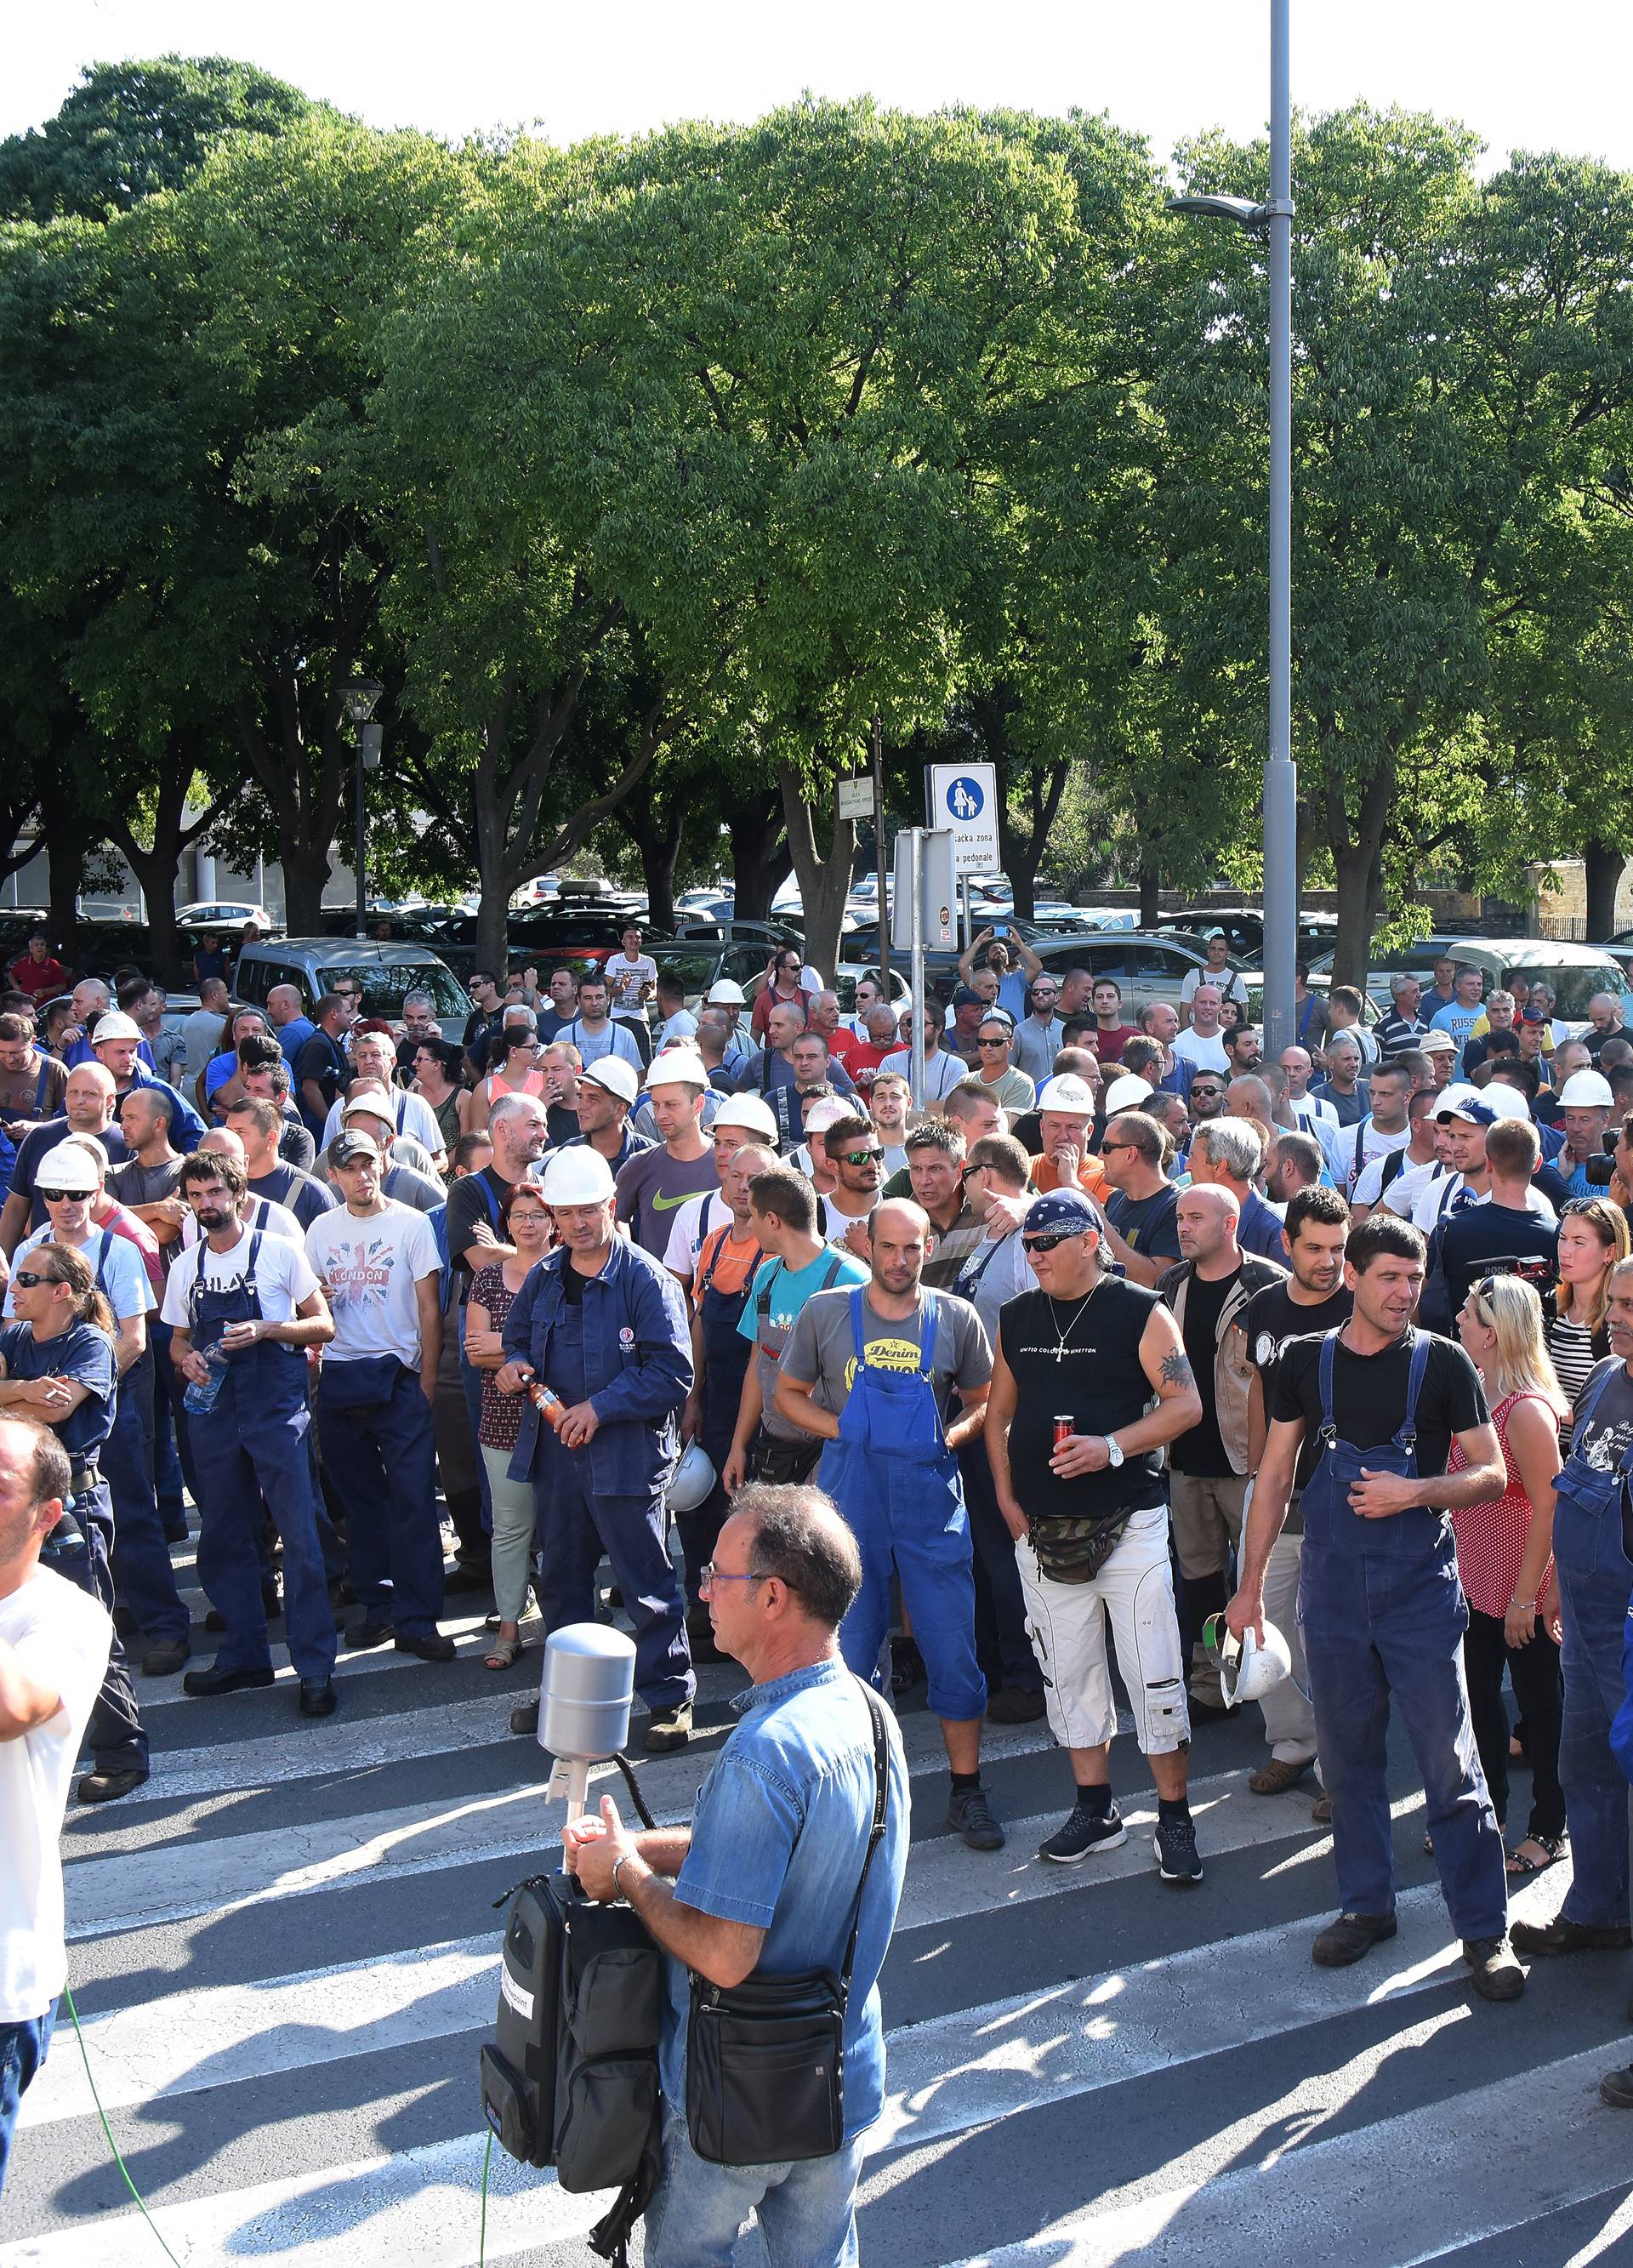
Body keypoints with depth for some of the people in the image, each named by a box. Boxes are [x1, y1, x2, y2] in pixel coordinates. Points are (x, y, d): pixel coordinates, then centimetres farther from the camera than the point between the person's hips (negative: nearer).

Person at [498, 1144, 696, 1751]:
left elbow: (672, 1373, -16)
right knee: (560, 1578, 17)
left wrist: (600, 1407, -21)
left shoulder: (647, 1280, -12)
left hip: (626, 1455, -6)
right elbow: (516, 1337, 23)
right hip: (554, 1452, 7)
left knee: (646, 1585, 0)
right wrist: (514, 1364, -1)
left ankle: (670, 1698, 13)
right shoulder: (544, 1277, 8)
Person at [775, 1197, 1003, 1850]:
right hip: (848, 1499, 0)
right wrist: (846, 1429, -6)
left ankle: (966, 1790, 18)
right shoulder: (825, 1313, 0)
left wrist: (950, 1436, -7)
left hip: (932, 1501, 0)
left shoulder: (955, 1318, 1)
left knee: (953, 1648, 3)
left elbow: (981, 1401, 13)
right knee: (846, 1649, 8)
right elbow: (789, 1393, 10)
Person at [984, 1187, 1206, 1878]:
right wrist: (1006, 1496, 5)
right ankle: (1094, 1809, 24)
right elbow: (999, 1414, 16)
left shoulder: (1139, 1312, -5)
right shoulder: (1017, 1318, 9)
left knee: (1155, 1676, -3)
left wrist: (1113, 1447, -22)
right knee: (1069, 1672, 11)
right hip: (1043, 1530, 5)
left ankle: (1175, 1816, 8)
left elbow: (1185, 1403, -11)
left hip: (1128, 1523, -5)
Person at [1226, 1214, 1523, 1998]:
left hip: (1421, 1589, -2)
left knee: (1450, 1762, -1)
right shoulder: (1306, 1361, 2)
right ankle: (1366, 1904, 28)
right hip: (1332, 1590, 3)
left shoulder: (1442, 1363, -4)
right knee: (1347, 1755, 12)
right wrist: (1250, 1584, 7)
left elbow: (1492, 1474, -1)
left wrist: (1415, 1492, -19)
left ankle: (1485, 1930, 10)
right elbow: (1274, 1475, 8)